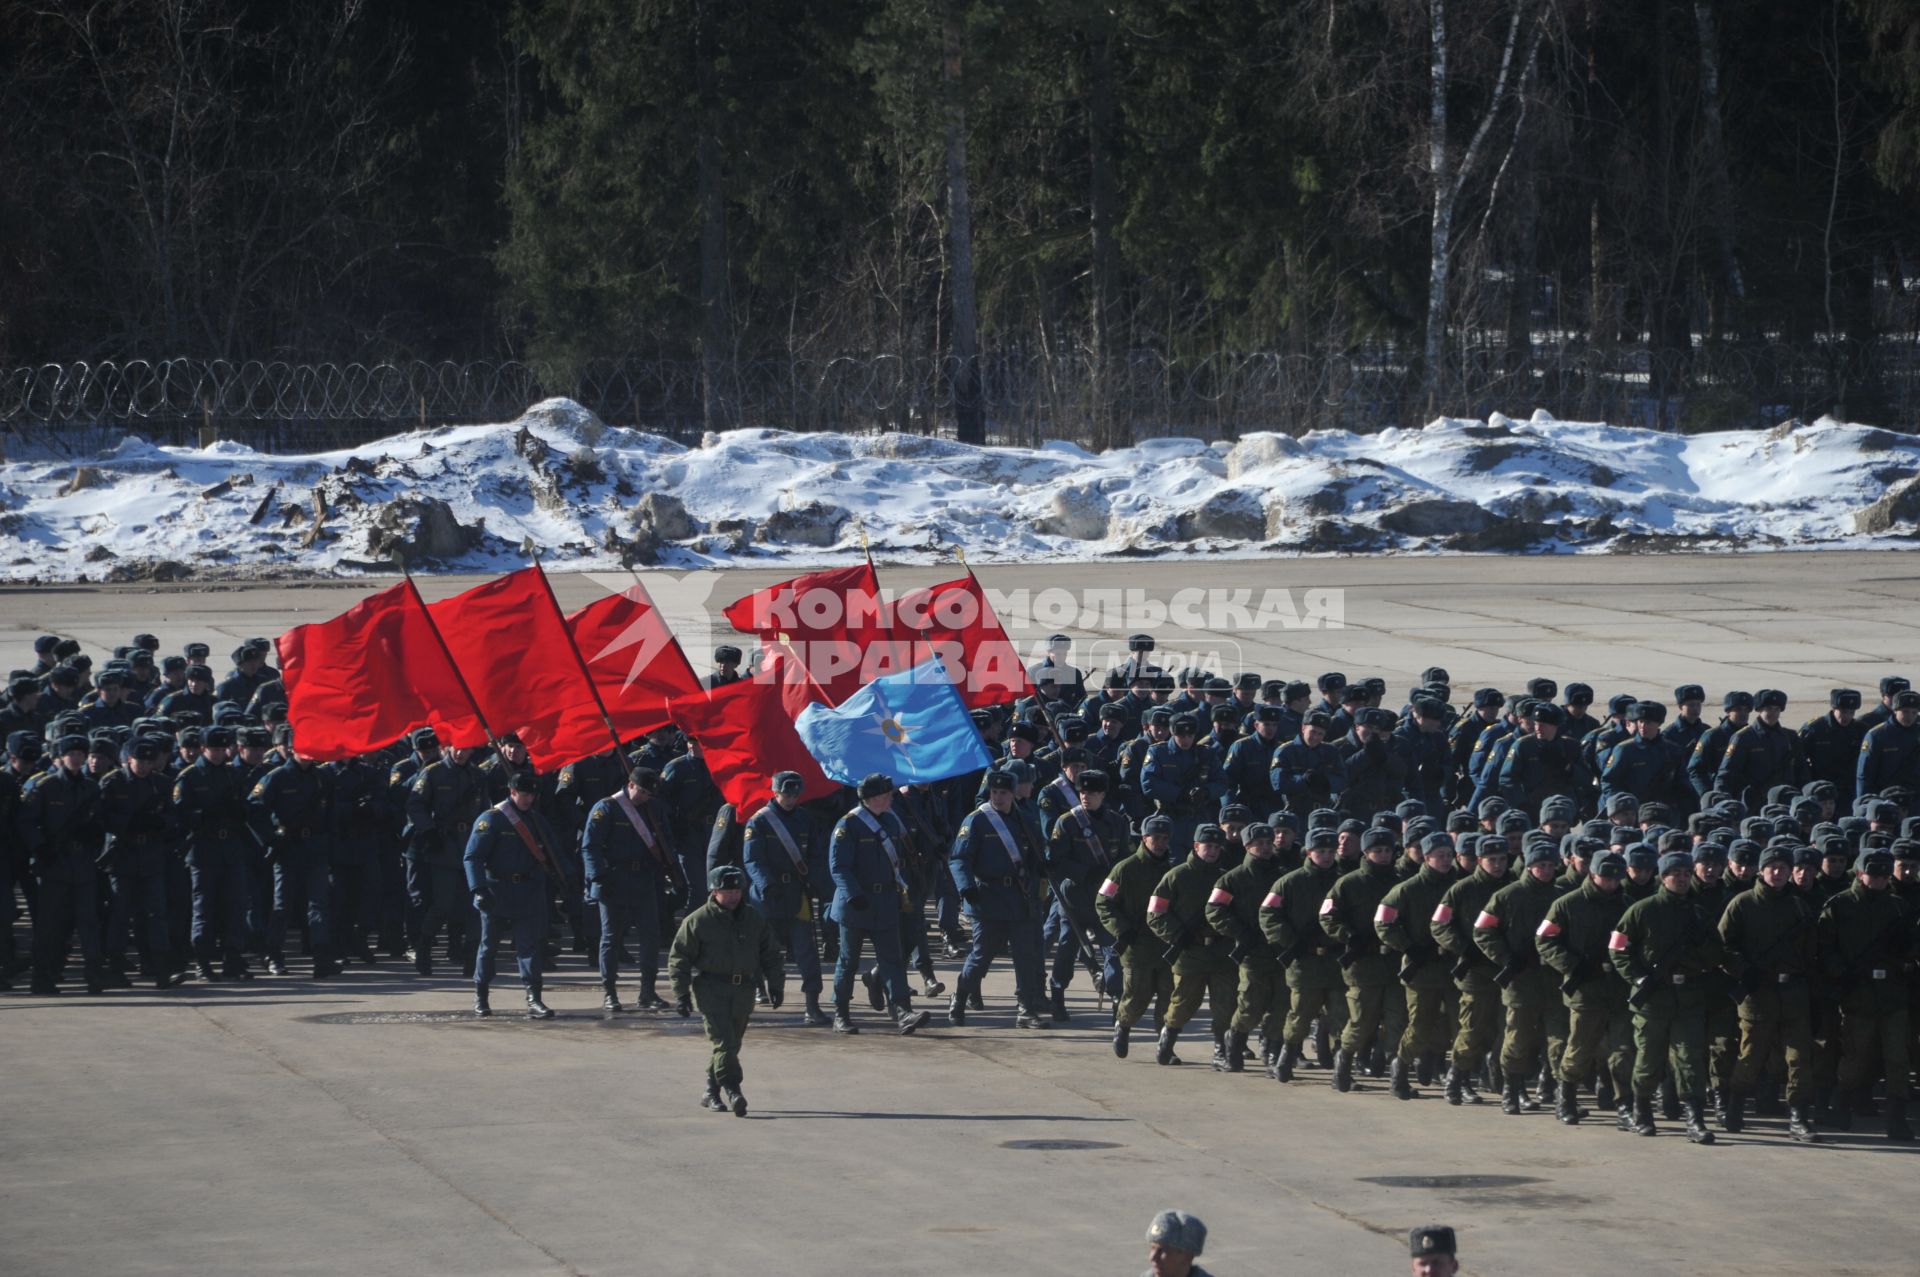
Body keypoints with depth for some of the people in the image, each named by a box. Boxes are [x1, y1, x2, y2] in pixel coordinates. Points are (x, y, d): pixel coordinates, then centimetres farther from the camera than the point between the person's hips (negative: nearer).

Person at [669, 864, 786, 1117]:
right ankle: (731, 1091, -21)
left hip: (743, 991, 5)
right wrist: (681, 994, -8)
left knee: (731, 1044, 8)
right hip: (710, 989, -5)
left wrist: (776, 986, 12)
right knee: (723, 1041, -16)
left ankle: (711, 1094, 20)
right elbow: (679, 958, -2)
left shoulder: (755, 919, 9)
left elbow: (771, 955, 17)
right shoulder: (698, 921, -4)